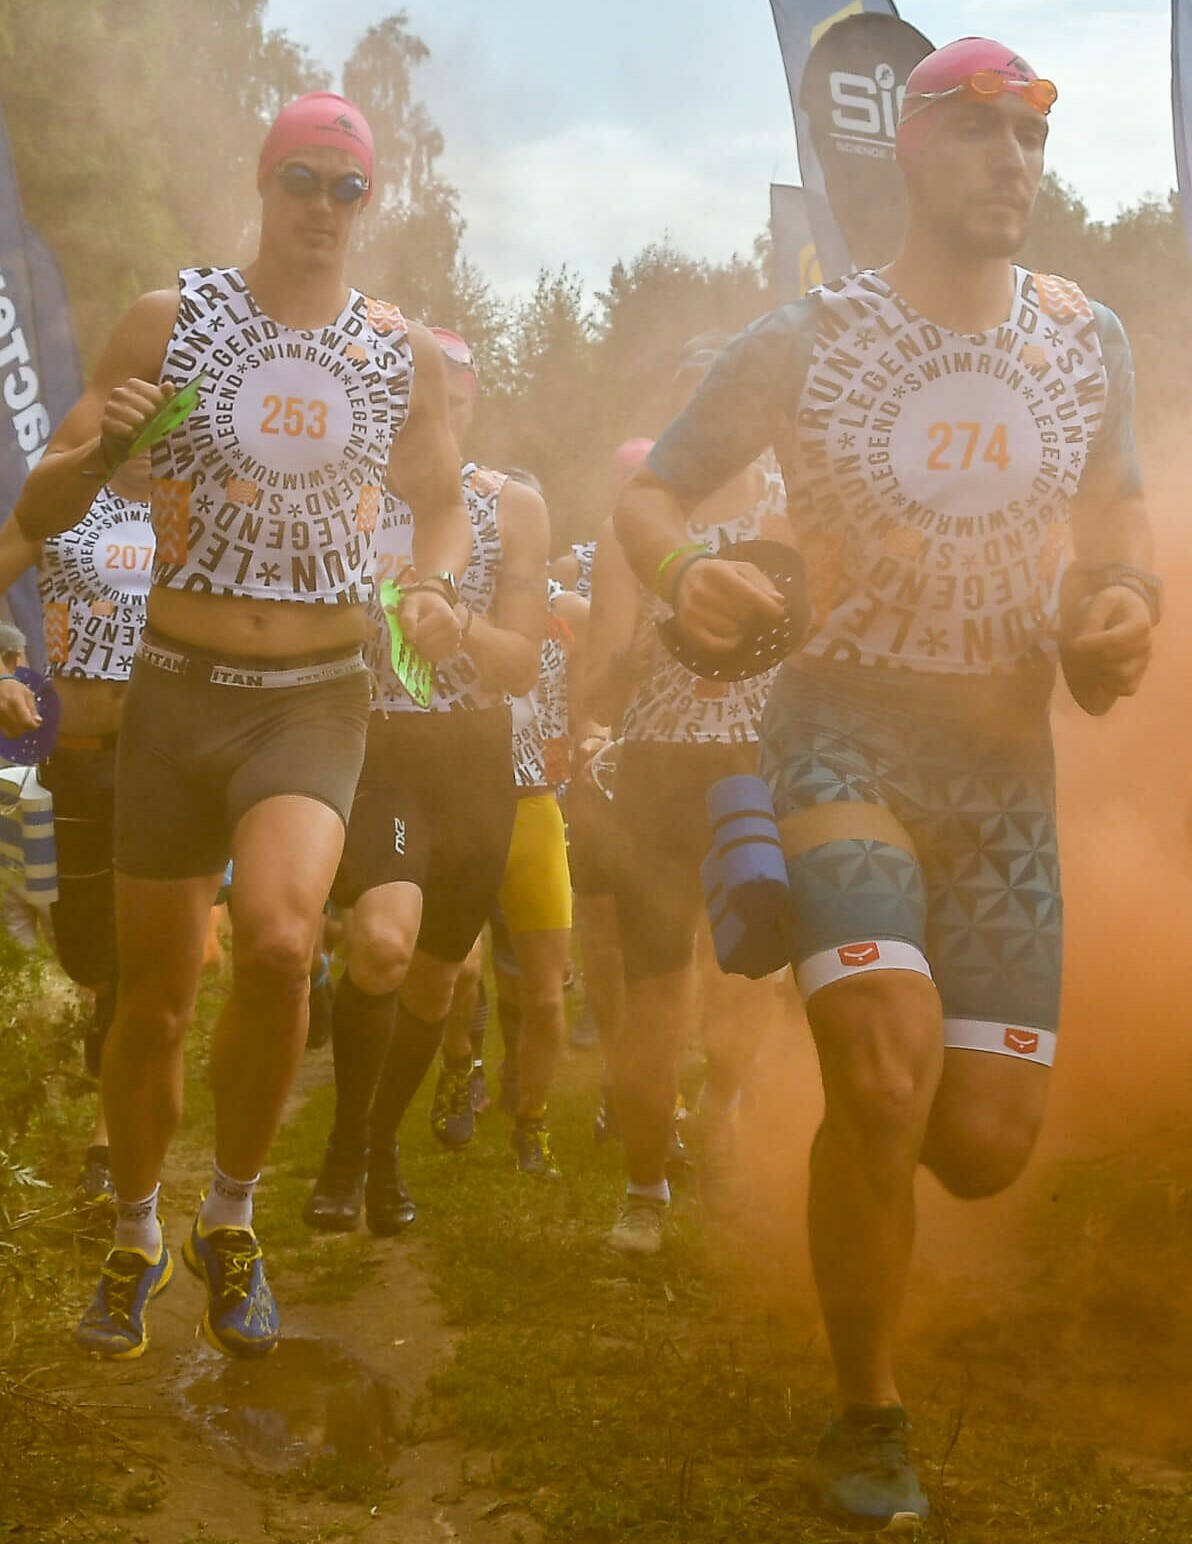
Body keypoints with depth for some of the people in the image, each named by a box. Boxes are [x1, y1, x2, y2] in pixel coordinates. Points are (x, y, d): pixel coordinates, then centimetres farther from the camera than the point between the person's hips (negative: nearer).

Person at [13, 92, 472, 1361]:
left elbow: (441, 503, 20)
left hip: (316, 697, 0)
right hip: (177, 690, 0)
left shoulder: (404, 352, 5)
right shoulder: (169, 320, 0)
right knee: (152, 999, 6)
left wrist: (433, 590, -3)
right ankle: (135, 1240, 32)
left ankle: (230, 1216, -1)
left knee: (278, 942, -26)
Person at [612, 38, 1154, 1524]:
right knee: (889, 1074, -25)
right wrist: (684, 574, -18)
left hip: (1006, 763, 4)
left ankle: (859, 1125, 39)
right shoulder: (807, 339, -2)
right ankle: (866, 1420, 1)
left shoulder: (1087, 339, 6)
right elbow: (650, 490, 4)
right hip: (844, 738, -3)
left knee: (985, 1146, -2)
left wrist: (1125, 603, -3)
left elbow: (1113, 508, 20)